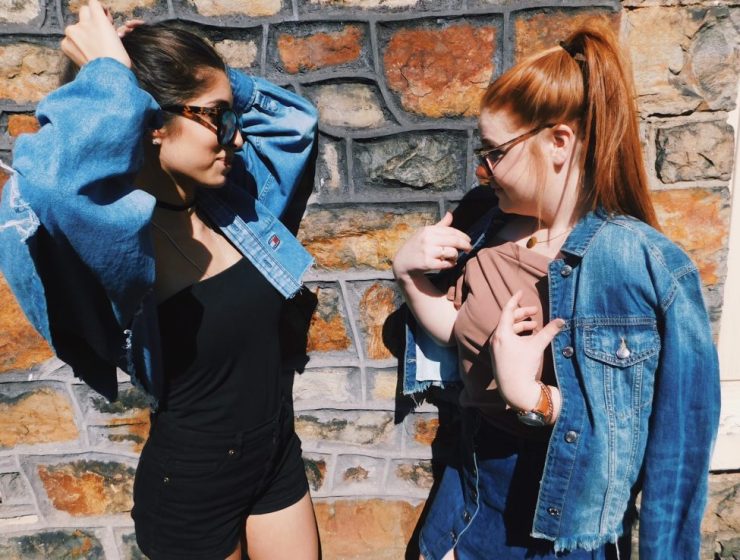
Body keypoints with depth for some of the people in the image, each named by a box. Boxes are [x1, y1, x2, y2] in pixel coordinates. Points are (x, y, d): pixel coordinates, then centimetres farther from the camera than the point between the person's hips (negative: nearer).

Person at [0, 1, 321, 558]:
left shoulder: (235, 200, -6)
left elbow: (292, 113, 8)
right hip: (190, 489, -5)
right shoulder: (117, 238, -25)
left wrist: (201, 74, -5)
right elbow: (63, 174, -48)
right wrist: (111, 73, -30)